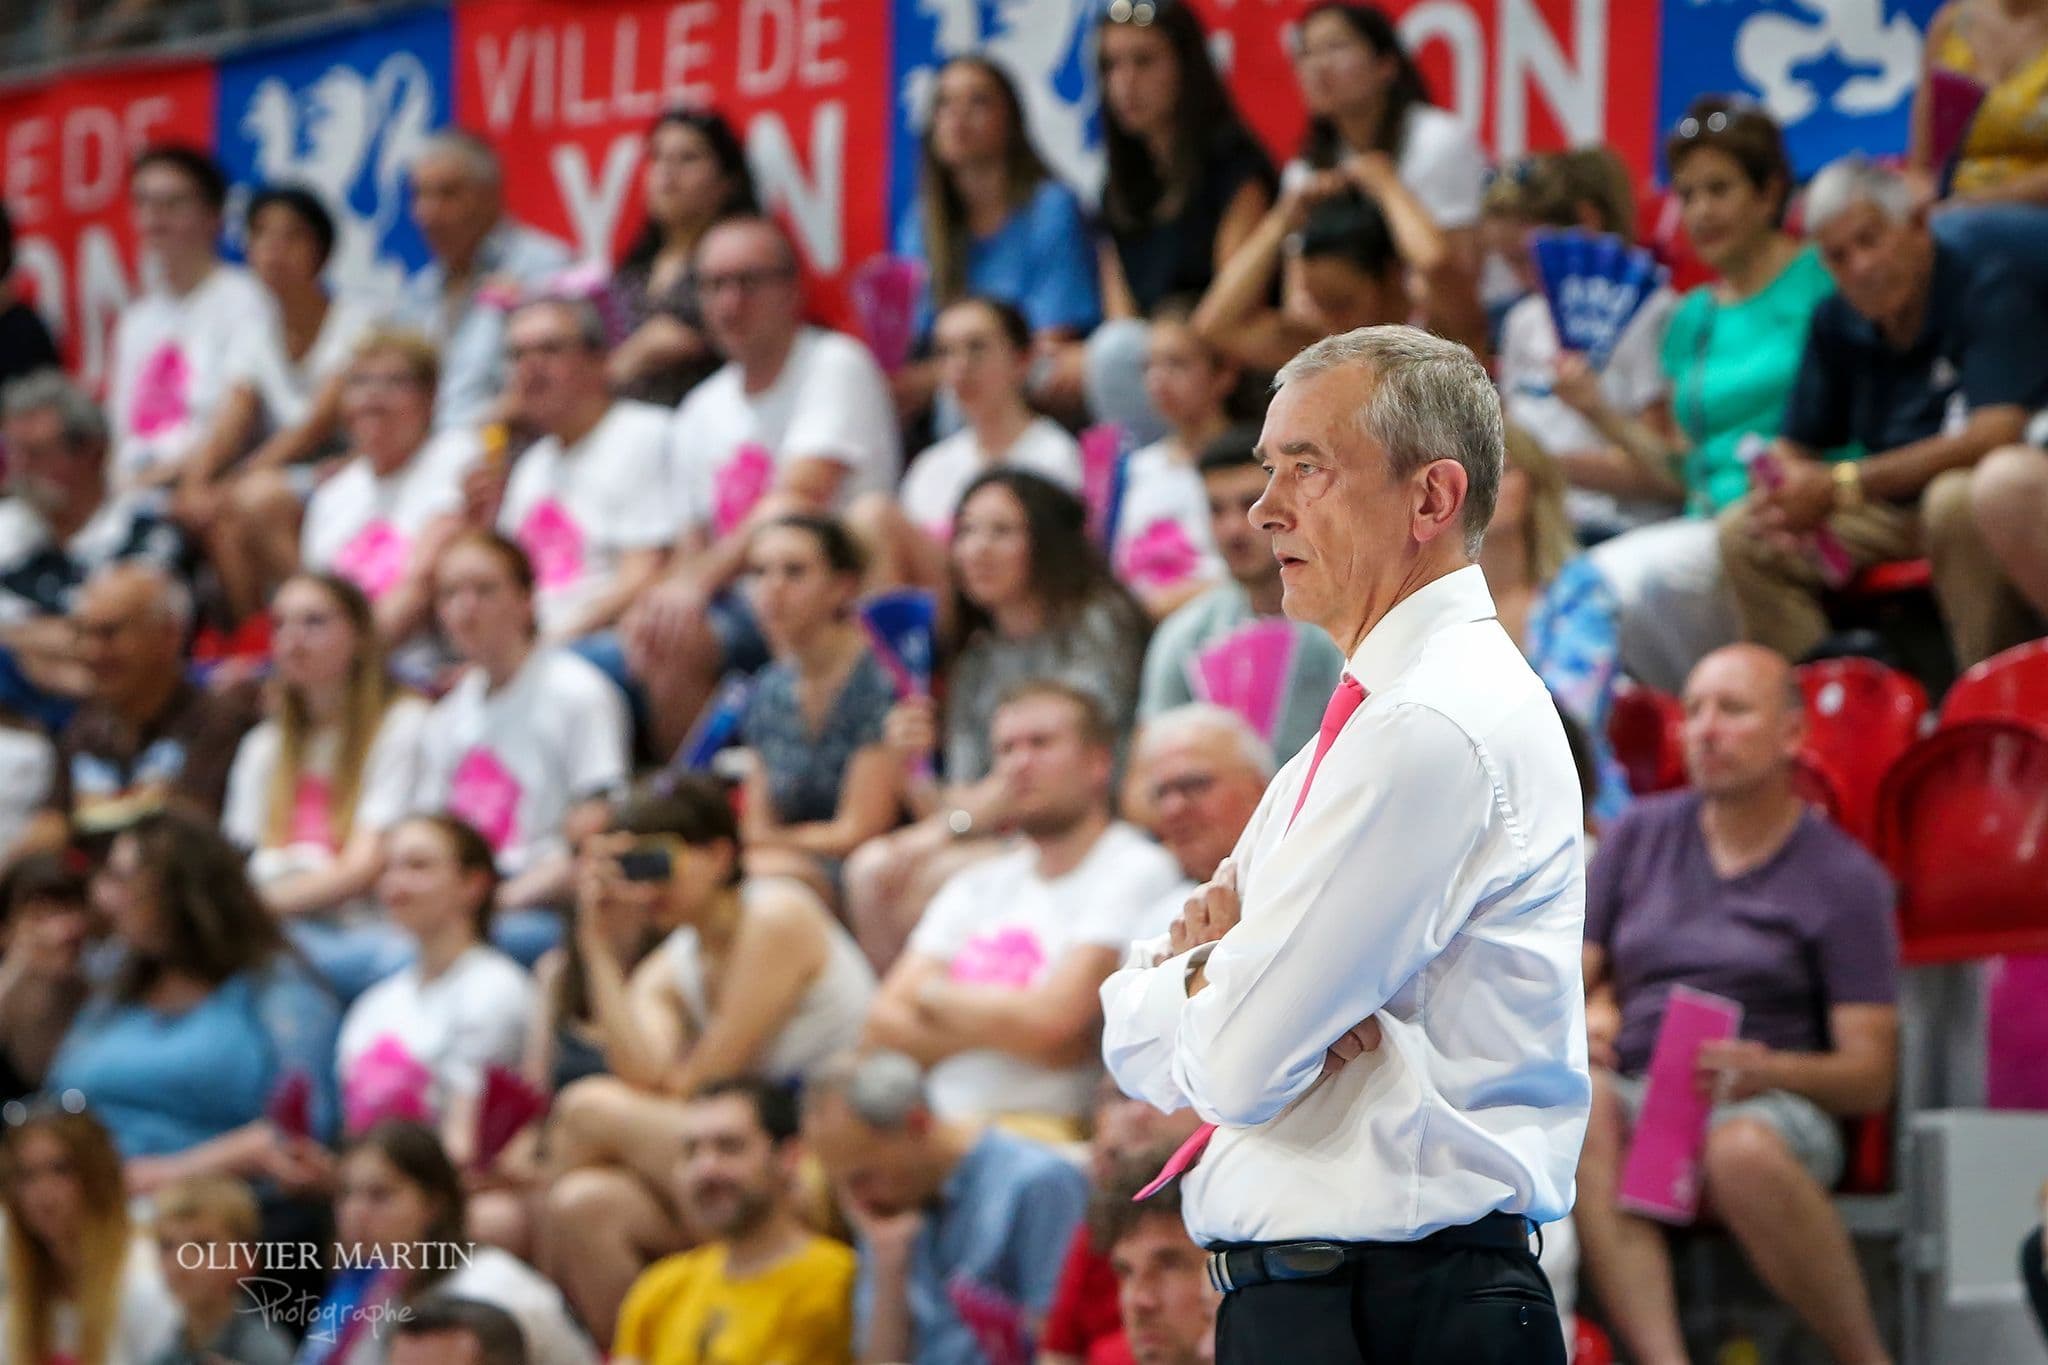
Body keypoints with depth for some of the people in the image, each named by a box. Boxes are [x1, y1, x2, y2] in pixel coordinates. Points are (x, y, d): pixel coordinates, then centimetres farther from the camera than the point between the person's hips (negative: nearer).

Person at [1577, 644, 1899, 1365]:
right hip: (1637, 1097, 3)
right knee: (1577, 1101, -34)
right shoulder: (1640, 834, 16)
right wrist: (1589, 1019, -9)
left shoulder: (1845, 877, 4)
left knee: (1743, 1150, -40)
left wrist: (1768, 1070, -21)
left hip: (1774, 1110, -3)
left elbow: (1870, 1079, -1)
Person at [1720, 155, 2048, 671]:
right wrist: (1785, 492, -14)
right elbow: (1795, 448, 14)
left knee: (1956, 498, -38)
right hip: (1897, 515, 6)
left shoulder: (1991, 292, -14)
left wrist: (1844, 485, -24)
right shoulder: (1835, 324, 7)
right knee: (1743, 533, -7)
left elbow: (1996, 434, -26)